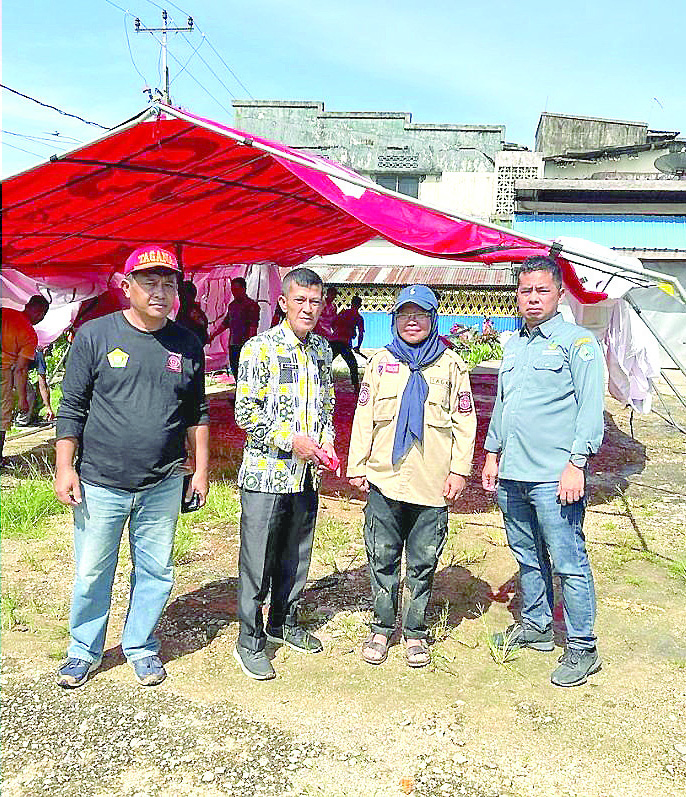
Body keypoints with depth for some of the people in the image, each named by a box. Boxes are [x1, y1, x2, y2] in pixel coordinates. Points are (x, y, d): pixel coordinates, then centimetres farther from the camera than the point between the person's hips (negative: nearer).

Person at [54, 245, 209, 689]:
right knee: (92, 574, 9)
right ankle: (84, 652, 31)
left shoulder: (188, 345, 4)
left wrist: (201, 470, 10)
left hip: (163, 486, 2)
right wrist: (65, 468, -4)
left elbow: (196, 414, 12)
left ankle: (141, 647, 33)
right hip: (100, 484, -2)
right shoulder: (95, 335, -4)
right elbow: (72, 407, 0)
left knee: (156, 573, 11)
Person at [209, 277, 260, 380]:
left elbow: (253, 326, -12)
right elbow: (225, 323, 24)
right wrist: (213, 335, 20)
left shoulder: (251, 305, -5)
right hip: (233, 344, 7)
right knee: (234, 371, 9)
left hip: (245, 345, -7)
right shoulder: (232, 305, 17)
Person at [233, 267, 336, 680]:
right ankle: (250, 641, 18)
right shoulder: (260, 348, -11)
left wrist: (326, 443, 2)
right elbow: (245, 413, -13)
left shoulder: (322, 349, 9)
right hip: (266, 472, -6)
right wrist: (291, 441, -17)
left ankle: (285, 623, 37)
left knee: (296, 556, 18)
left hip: (306, 474, 6)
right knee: (258, 561, 3)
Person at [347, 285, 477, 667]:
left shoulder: (451, 364, 4)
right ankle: (382, 628, 25)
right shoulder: (381, 362, 9)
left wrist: (460, 470, -3)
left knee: (424, 563, 8)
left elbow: (465, 421, 4)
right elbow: (364, 417, 9)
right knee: (382, 558, 8)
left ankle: (415, 631, 24)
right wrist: (357, 467, 5)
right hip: (385, 479, 1)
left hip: (433, 485, -1)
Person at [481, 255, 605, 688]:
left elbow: (591, 408, -10)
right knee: (527, 556, 17)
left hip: (554, 477, -7)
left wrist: (576, 463, -16)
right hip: (512, 474, 7)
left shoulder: (577, 341, -5)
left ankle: (582, 648, 11)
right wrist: (492, 453, 19)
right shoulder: (513, 344, 17)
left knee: (569, 562, -1)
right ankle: (535, 626, 33)